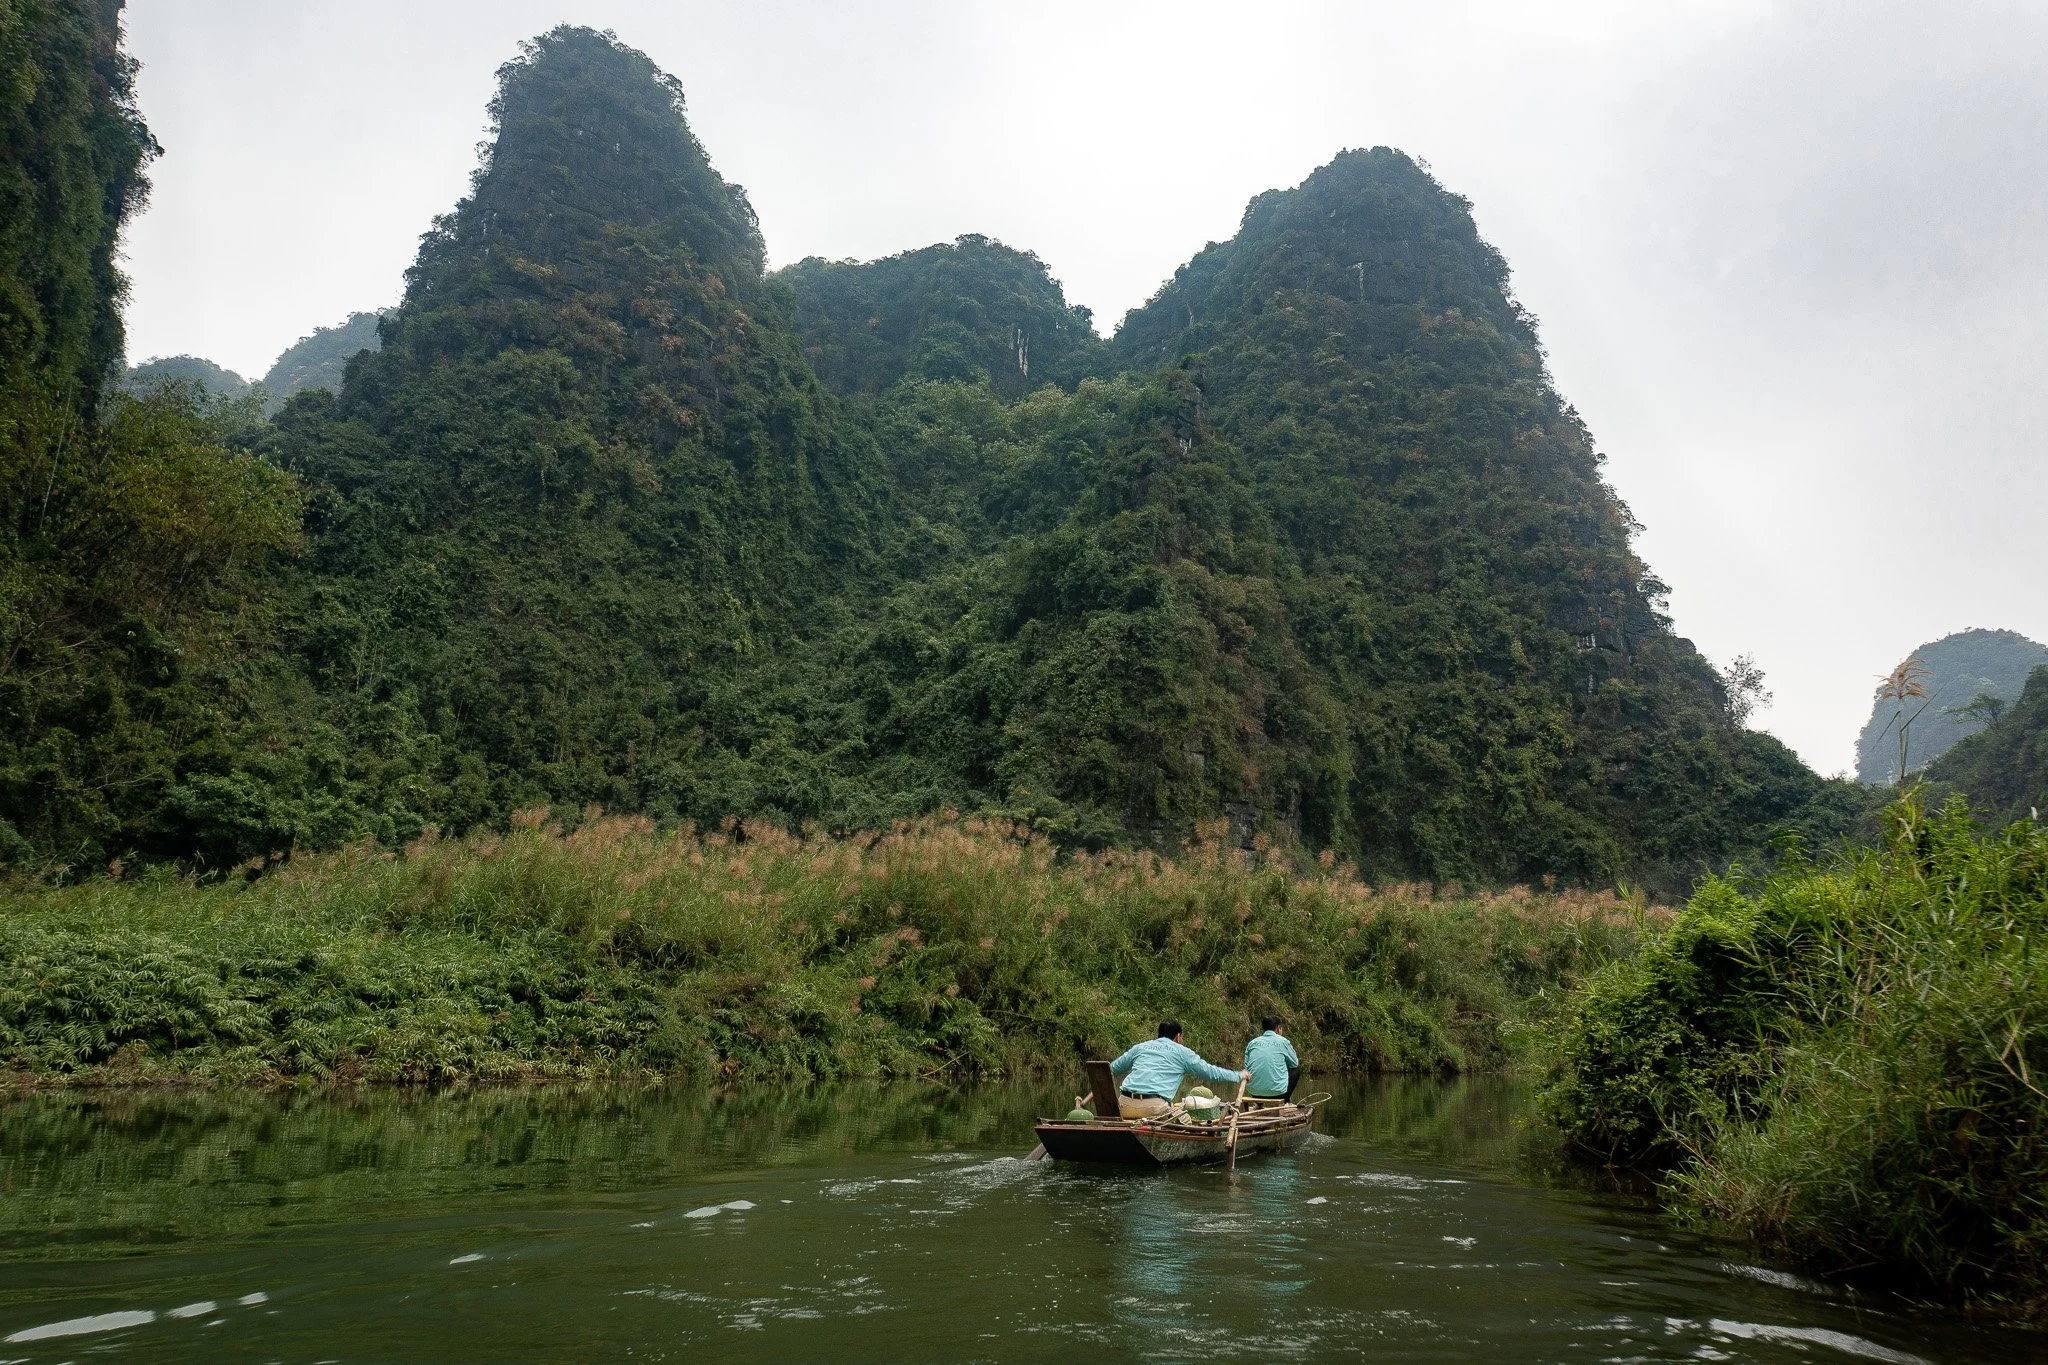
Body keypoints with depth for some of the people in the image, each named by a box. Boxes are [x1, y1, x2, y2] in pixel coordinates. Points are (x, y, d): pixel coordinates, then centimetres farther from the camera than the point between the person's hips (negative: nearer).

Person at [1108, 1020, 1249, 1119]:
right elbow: (1210, 1072, 19)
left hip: (1125, 1105, 4)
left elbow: (1113, 1069, 33)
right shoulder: (1182, 1052, 15)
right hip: (1154, 1106, -3)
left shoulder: (1139, 1047, 25)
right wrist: (1239, 1076, 32)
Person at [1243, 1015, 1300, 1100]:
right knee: (1296, 1069, 22)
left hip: (1254, 1092, 4)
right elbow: (1294, 1063, 10)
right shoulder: (1283, 1041, -1)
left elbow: (1246, 1067, 13)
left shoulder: (1252, 1043, 8)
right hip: (1276, 1092, -4)